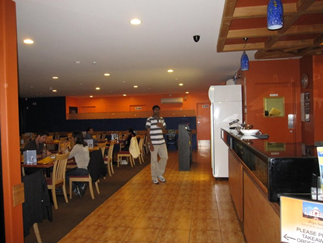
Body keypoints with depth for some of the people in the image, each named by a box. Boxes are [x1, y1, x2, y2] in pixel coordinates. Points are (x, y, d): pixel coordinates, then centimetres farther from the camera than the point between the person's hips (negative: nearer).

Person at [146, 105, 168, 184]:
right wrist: (150, 144, -14)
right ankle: (154, 177, 15)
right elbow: (148, 132, -9)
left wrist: (162, 126, -6)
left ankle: (160, 174, 25)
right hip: (153, 143, -6)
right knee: (154, 160, 1)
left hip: (162, 142, 6)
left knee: (165, 157, 6)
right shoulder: (149, 119, -7)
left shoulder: (162, 119, 11)